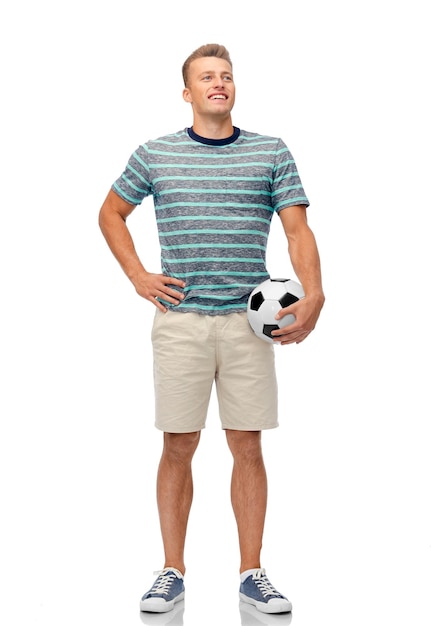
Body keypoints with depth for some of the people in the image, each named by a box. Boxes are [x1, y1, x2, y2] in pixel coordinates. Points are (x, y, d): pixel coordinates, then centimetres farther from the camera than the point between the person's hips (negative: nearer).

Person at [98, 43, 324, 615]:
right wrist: (138, 276, 7)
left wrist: (313, 295, -15)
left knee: (247, 446, 4)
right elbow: (111, 213, 19)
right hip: (179, 322, 0)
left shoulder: (272, 153, 6)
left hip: (249, 322, 0)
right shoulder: (154, 155, 7)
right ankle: (173, 572, 15)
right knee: (178, 447, 3)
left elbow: (298, 228, 0)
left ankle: (252, 573, 15)